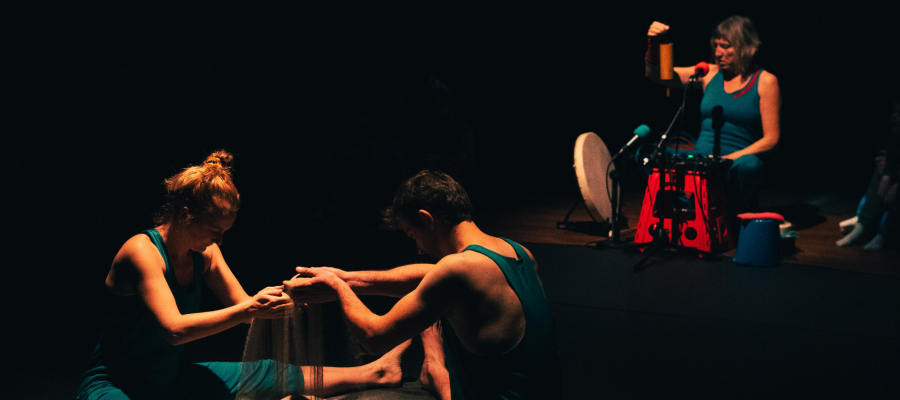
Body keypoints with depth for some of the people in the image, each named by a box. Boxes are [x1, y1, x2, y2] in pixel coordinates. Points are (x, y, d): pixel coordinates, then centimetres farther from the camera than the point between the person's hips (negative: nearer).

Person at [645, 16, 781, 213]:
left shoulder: (765, 82, 2)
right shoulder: (709, 73, 12)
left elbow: (771, 138, -3)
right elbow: (654, 74, 12)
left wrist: (732, 157, -15)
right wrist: (653, 44, -8)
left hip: (735, 163, -3)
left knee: (748, 165, -39)